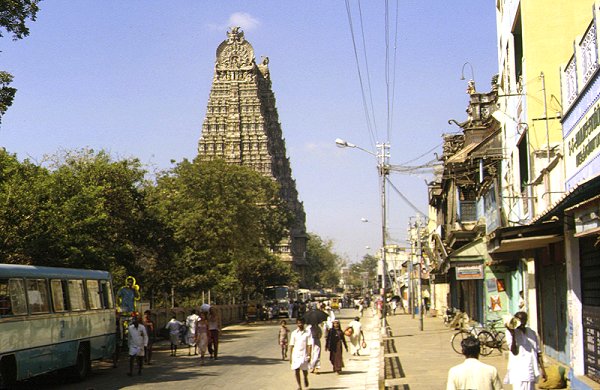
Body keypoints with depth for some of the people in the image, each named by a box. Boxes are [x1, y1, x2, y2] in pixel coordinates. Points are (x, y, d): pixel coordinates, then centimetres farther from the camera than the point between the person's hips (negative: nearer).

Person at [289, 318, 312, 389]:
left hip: (304, 355, -1)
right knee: (296, 370, -2)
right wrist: (290, 356, 2)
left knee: (305, 370, 9)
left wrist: (309, 355, -8)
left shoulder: (307, 333, -2)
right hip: (295, 354, 1)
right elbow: (291, 345, 5)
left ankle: (305, 378, 41)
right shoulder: (294, 333, 3)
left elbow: (309, 345, -3)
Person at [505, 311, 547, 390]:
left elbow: (538, 352, 14)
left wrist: (542, 369, 10)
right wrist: (513, 335, -23)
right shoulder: (510, 332, -4)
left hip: (531, 371, 5)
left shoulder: (532, 332, 10)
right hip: (518, 372, -5)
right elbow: (514, 351, -15)